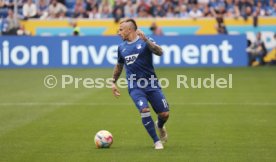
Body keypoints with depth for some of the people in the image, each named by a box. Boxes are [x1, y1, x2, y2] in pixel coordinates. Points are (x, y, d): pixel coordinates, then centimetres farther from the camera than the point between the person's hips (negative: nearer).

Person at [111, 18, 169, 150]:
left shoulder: (145, 41, -4)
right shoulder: (121, 47, 10)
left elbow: (159, 52, -22)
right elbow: (119, 66, 25)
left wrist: (145, 40, -31)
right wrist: (113, 82, 22)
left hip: (151, 83, -2)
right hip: (135, 86, 2)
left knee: (164, 114, -3)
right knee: (144, 110, -23)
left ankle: (159, 126, 35)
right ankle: (157, 141, -10)